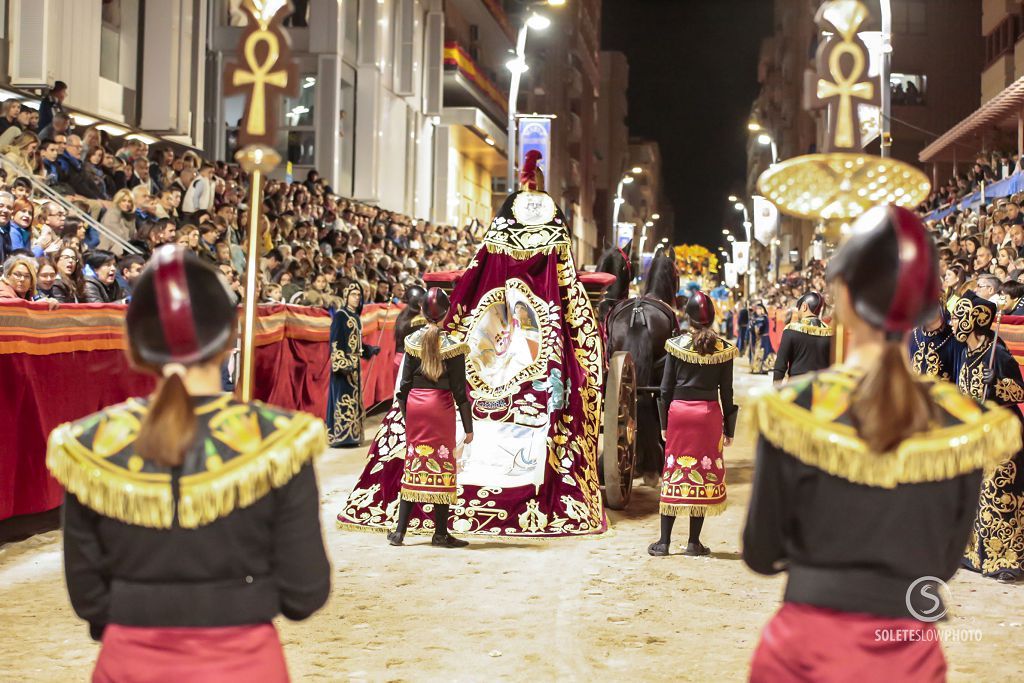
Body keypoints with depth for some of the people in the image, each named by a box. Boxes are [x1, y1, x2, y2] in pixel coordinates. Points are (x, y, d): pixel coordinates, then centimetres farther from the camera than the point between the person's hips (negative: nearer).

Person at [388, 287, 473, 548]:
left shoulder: (413, 342, 1)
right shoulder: (451, 346, -8)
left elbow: (404, 383, 4)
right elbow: (459, 390, -6)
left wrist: (405, 414, 14)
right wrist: (468, 426, -1)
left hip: (415, 405, 4)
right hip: (441, 407, -3)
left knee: (414, 465, 10)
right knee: (442, 466, 4)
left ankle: (400, 531, 10)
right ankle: (441, 533, 7)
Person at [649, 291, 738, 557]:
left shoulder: (676, 345, -1)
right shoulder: (723, 349, -1)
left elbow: (666, 387, 1)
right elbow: (726, 392, 1)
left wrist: (664, 423, 8)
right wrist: (729, 429, 8)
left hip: (678, 412, 0)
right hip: (709, 414, 0)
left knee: (674, 472, 6)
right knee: (704, 474, 7)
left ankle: (664, 542, 8)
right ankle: (694, 542, 9)